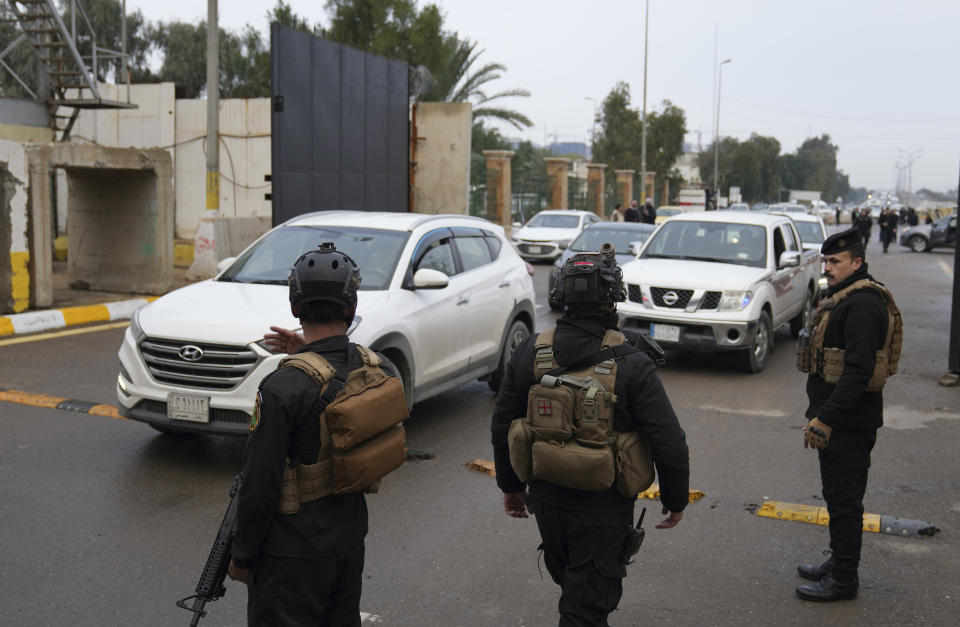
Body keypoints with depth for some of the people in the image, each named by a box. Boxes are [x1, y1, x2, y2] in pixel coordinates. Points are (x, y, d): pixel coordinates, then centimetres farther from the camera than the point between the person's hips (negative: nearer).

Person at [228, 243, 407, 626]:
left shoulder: (283, 389, -25)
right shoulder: (382, 370, -8)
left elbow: (259, 487, -20)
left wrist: (242, 557, -6)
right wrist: (307, 354, 6)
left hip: (293, 555, -6)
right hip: (351, 540, 6)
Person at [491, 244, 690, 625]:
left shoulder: (529, 354, -5)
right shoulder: (631, 365, -16)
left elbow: (502, 425, 4)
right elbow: (668, 441, -14)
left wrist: (511, 486, 17)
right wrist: (675, 499, 2)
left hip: (546, 498, 4)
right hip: (604, 508, -4)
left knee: (571, 585, 28)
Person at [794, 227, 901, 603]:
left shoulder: (863, 304, -20)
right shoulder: (843, 298, 14)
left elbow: (858, 370, -27)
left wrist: (825, 418, -28)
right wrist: (820, 414, 22)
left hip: (849, 422, -11)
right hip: (837, 418, 11)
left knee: (844, 499, -1)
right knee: (837, 496, 19)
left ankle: (843, 579, 10)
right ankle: (839, 563, 32)